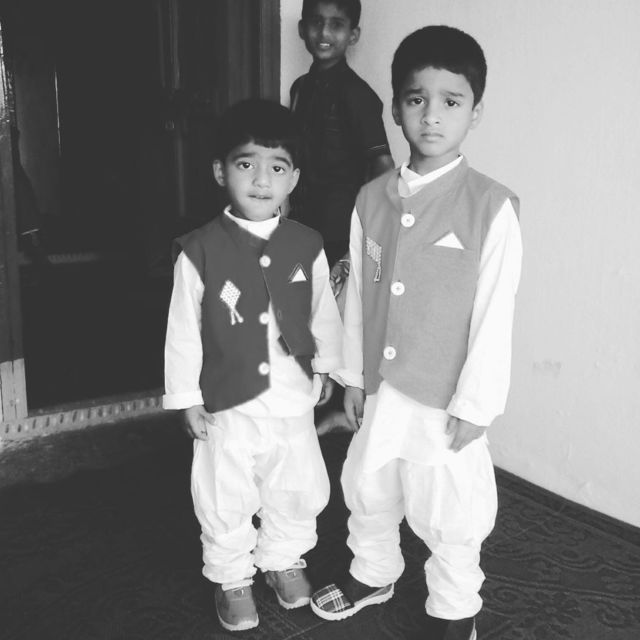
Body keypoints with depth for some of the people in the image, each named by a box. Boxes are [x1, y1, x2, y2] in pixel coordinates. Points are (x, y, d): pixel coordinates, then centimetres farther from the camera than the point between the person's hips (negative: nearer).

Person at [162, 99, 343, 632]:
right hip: (228, 403, -2)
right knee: (226, 499, 13)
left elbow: (324, 312, 8)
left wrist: (325, 366, 14)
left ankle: (282, 558, 44)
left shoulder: (307, 245, -5)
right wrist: (187, 397, -5)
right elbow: (184, 329, -7)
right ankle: (231, 577, 38)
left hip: (294, 399, 3)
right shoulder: (200, 250, -13)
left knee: (301, 490, 17)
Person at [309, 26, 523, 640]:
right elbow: (358, 291, 6)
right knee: (367, 487, 23)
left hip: (446, 400, -5)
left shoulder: (492, 206, -14)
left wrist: (474, 404, -11)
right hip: (380, 389, 5)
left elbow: (495, 313, -13)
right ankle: (373, 573, 51)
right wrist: (354, 374, 9)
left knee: (448, 517, 12)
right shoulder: (372, 199, 0)